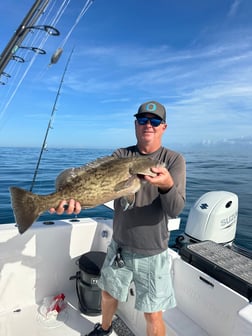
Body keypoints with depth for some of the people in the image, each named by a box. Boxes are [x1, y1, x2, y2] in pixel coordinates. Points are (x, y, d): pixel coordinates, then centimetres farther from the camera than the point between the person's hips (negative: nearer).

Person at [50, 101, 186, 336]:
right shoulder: (121, 155, -3)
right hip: (119, 246, 4)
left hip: (152, 254, -3)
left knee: (153, 316, 10)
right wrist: (78, 197, -40)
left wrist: (167, 185, -42)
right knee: (108, 294, 25)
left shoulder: (174, 160, -10)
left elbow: (175, 210, -20)